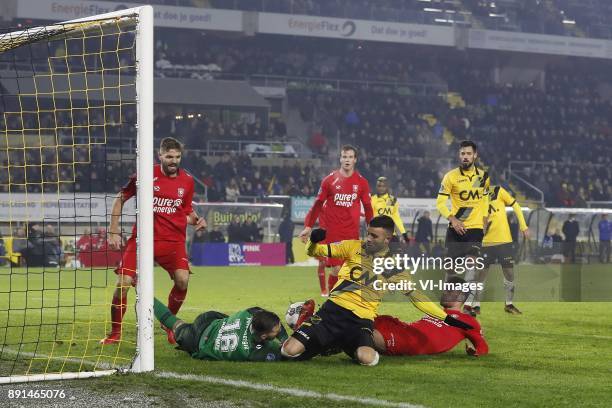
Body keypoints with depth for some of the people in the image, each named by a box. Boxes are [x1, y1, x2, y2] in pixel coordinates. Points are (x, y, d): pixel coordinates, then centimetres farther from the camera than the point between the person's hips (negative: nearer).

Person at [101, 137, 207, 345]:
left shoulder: (187, 180, 6)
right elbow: (120, 199, 7)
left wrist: (197, 220, -4)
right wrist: (114, 231, 3)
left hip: (173, 240, 1)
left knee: (182, 280, -20)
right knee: (123, 283, -10)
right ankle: (115, 333, 10)